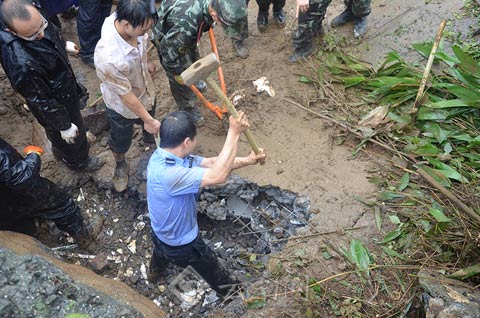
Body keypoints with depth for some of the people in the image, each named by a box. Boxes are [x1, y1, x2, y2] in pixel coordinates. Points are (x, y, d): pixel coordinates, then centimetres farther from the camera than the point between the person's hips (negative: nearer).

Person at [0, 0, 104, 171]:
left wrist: (63, 44, 24)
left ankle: (60, 152, 65)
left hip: (65, 87, 8)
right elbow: (41, 101, -30)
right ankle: (78, 161, 54)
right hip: (55, 104, -7)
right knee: (70, 138, 23)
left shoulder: (32, 19, -22)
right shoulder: (20, 63, -45)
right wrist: (64, 126, -16)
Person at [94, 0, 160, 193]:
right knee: (121, 140, 26)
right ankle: (120, 165, 58)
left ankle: (150, 139, 69)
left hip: (146, 91, 6)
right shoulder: (108, 58, -45)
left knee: (151, 125, 35)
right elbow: (126, 95, -30)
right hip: (122, 107, -5)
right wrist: (148, 120, -17)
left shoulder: (124, 19, -26)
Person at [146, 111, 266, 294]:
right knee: (213, 271, 22)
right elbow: (218, 175, -46)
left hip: (161, 231, 8)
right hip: (182, 242, -8)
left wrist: (247, 160, -9)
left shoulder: (167, 155, -15)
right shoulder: (168, 173, -44)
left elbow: (211, 163, -9)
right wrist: (234, 133, -43)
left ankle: (154, 273, 74)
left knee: (162, 250, 42)